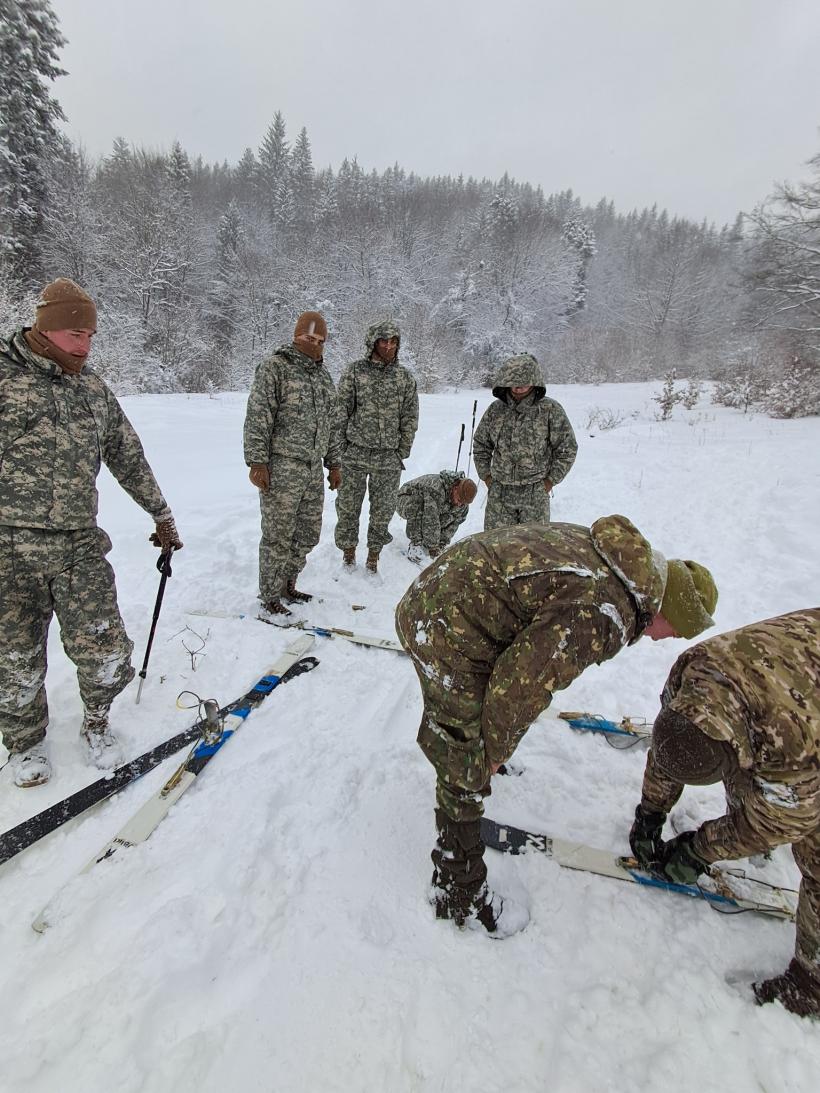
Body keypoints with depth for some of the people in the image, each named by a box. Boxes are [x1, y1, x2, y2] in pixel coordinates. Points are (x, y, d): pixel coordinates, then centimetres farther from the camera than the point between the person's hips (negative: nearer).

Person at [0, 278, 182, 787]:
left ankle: (97, 722, 29)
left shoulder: (94, 387, 12)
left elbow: (130, 457, 19)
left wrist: (162, 515, 22)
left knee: (106, 652, 1)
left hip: (81, 546, 3)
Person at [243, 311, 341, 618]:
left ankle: (287, 584, 30)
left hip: (313, 468, 7)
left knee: (309, 533, 12)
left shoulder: (323, 374, 18)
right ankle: (270, 598, 12)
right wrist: (257, 461, -16)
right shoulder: (274, 367, -5)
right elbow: (258, 417, -10)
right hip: (281, 468, -7)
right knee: (278, 535, -2)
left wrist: (333, 462, 21)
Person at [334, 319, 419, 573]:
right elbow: (341, 412, 1)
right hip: (355, 455, -1)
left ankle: (373, 559, 23)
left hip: (389, 459, 2)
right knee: (348, 508, 5)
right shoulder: (354, 371, 1)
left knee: (383, 511, 8)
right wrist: (342, 448, -4)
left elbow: (410, 417, 8)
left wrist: (402, 453, 3)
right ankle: (348, 557, 20)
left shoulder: (405, 377, 7)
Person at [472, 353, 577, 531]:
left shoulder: (550, 410, -6)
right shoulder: (495, 409, 3)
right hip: (499, 495, 2)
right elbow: (480, 446, 15)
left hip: (535, 496, -2)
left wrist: (550, 481, -3)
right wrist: (487, 477, 8)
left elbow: (567, 449, -1)